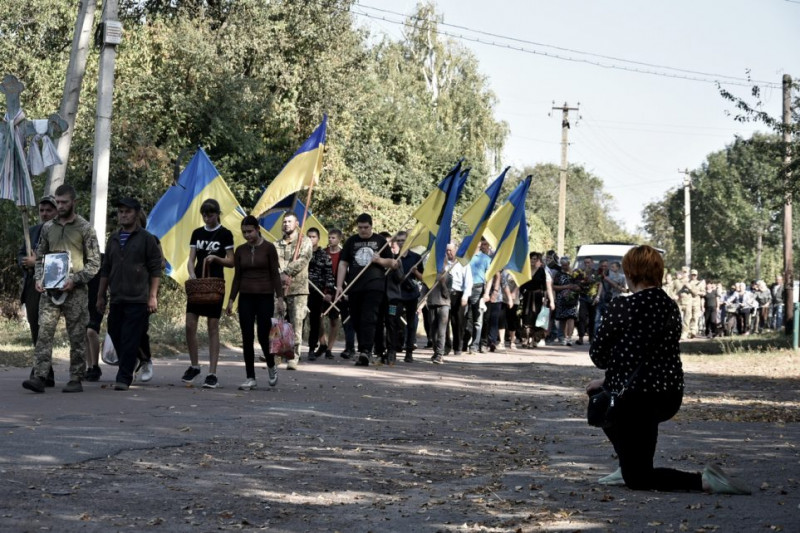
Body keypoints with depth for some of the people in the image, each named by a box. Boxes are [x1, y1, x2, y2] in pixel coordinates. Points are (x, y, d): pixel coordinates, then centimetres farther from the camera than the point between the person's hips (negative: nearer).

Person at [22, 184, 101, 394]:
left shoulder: (85, 228, 0)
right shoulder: (48, 227, 12)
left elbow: (94, 263, -2)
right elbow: (40, 257, 19)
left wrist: (74, 280, -14)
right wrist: (38, 278, 1)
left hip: (75, 291, -3)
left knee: (77, 337, 1)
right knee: (44, 333, -8)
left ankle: (76, 380, 8)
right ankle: (40, 377, -12)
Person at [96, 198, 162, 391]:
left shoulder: (147, 239, 1)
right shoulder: (113, 239, 17)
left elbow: (155, 270, -3)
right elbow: (106, 270, 21)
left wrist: (153, 296, -10)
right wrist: (100, 296, 18)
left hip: (138, 300, -5)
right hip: (116, 299, 6)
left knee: (130, 340, -8)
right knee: (115, 335, 8)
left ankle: (124, 378, -7)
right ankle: (130, 362, 30)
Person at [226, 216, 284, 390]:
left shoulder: (268, 248, -4)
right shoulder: (240, 250, 7)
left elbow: (275, 274, -4)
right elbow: (237, 277, 11)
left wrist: (280, 298, -10)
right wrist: (231, 300, 6)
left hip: (265, 297, -3)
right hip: (245, 298, 3)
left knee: (263, 336, -5)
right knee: (247, 339, 0)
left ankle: (272, 367, 23)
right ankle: (250, 378, 6)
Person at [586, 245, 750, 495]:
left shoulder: (621, 307, -14)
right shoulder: (670, 306, 8)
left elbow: (597, 354, -7)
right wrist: (609, 381, 19)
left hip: (640, 399, -8)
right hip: (672, 396, 8)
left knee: (638, 478, 4)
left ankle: (704, 481, -15)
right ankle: (628, 466, 31)